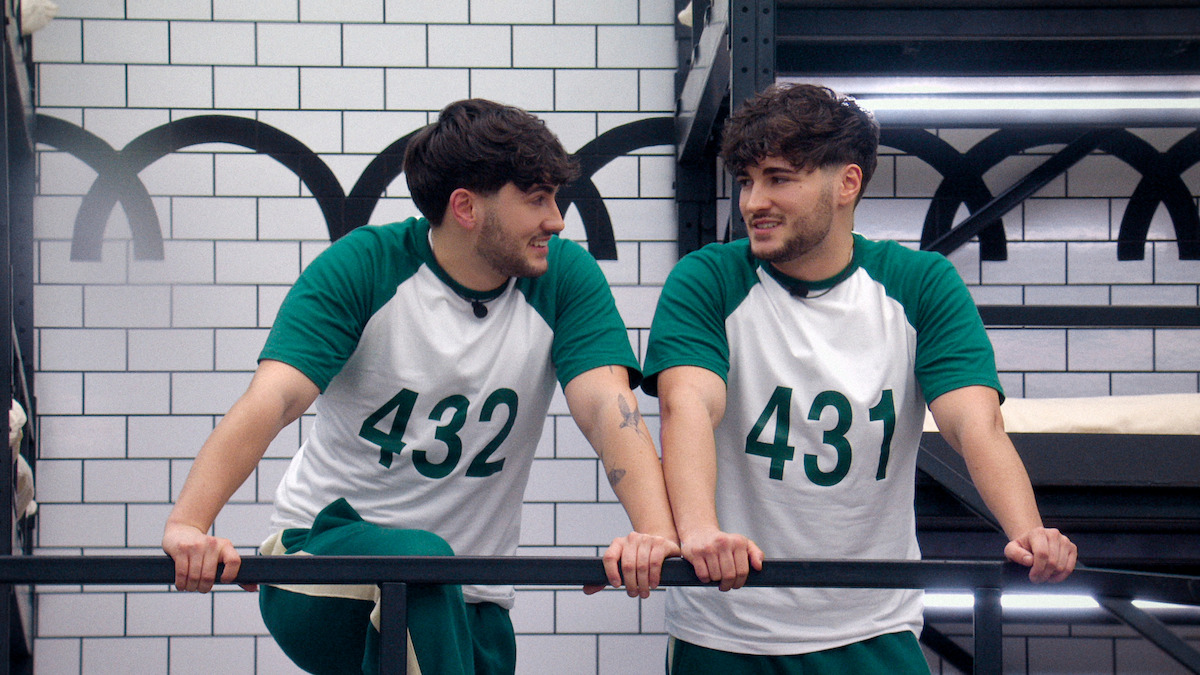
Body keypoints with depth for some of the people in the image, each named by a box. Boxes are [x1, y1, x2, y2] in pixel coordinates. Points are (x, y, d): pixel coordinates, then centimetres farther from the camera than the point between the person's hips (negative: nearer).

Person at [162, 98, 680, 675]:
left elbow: (609, 405, -18)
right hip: (324, 552, -3)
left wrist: (655, 530, -37)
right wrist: (187, 524, -39)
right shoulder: (364, 267, -12)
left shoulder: (565, 277, -5)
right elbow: (270, 400, -22)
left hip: (466, 603, 3)